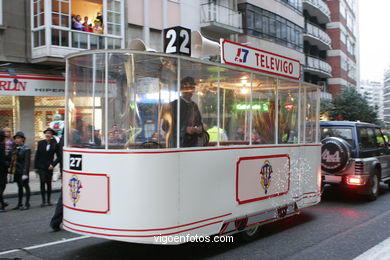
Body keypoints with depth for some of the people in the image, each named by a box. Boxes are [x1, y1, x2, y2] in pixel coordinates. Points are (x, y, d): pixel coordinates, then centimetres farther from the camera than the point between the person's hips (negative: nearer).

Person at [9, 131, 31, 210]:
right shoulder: (14, 148, 10)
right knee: (19, 187, 14)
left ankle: (27, 204, 8)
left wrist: (25, 173, -20)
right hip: (16, 171, 7)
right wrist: (11, 168, 5)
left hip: (23, 171, -7)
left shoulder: (26, 149, -11)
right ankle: (19, 204, 23)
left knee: (25, 186, 1)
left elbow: (27, 161, -15)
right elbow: (12, 159, 14)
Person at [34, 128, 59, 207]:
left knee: (49, 183, 6)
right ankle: (43, 200, 0)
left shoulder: (55, 144, -2)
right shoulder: (41, 143, 3)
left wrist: (53, 164, -12)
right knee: (42, 182, -4)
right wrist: (36, 166, 1)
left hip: (49, 167, 0)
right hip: (41, 166, 1)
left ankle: (48, 200, 15)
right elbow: (37, 155, 5)